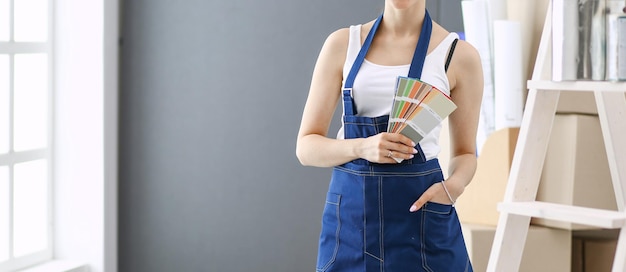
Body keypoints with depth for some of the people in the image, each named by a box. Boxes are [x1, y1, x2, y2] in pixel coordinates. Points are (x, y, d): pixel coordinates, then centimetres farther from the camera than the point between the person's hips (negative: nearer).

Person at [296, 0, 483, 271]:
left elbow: (464, 153, 10)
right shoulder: (342, 44, 4)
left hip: (417, 208, -1)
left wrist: (453, 185, -13)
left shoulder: (458, 55, 0)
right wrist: (362, 148, -18)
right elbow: (306, 147, 2)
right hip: (350, 212, 2)